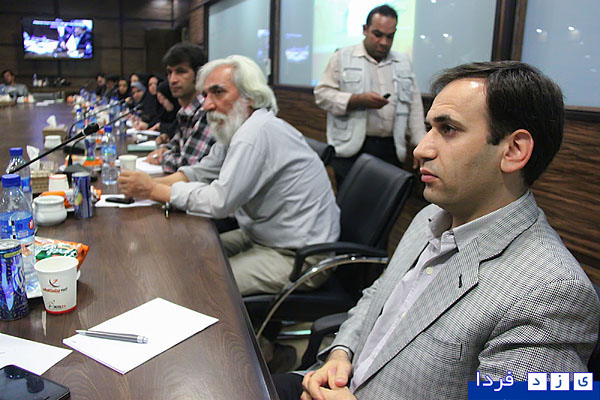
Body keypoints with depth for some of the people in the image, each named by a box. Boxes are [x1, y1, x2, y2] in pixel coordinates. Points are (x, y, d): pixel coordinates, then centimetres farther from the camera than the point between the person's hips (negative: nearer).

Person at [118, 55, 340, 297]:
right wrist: (149, 182, -5)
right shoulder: (236, 128, 8)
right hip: (263, 236, 10)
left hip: (298, 256, -10)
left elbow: (219, 201, -26)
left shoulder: (257, 133, -24)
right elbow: (201, 171, 11)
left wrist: (153, 190, -17)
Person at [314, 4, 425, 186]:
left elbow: (415, 107, 15)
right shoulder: (342, 57, 6)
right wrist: (359, 100, -14)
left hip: (391, 150, 3)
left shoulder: (404, 62, 17)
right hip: (351, 148, -3)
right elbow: (322, 93, -1)